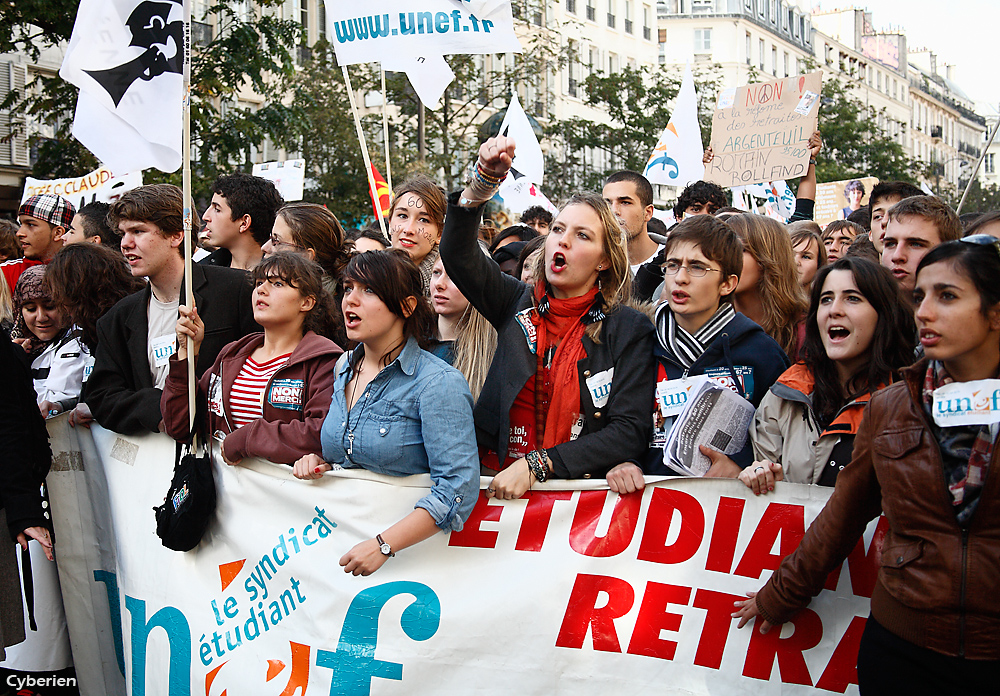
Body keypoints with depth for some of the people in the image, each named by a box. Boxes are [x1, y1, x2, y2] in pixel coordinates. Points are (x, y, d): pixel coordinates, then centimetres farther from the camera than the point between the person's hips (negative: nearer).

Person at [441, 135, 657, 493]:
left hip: (582, 490, 1)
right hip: (498, 480, -1)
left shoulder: (629, 329, -1)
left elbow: (631, 430, -8)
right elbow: (457, 252, -6)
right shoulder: (518, 303, 7)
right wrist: (486, 179, -20)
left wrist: (536, 465, -15)